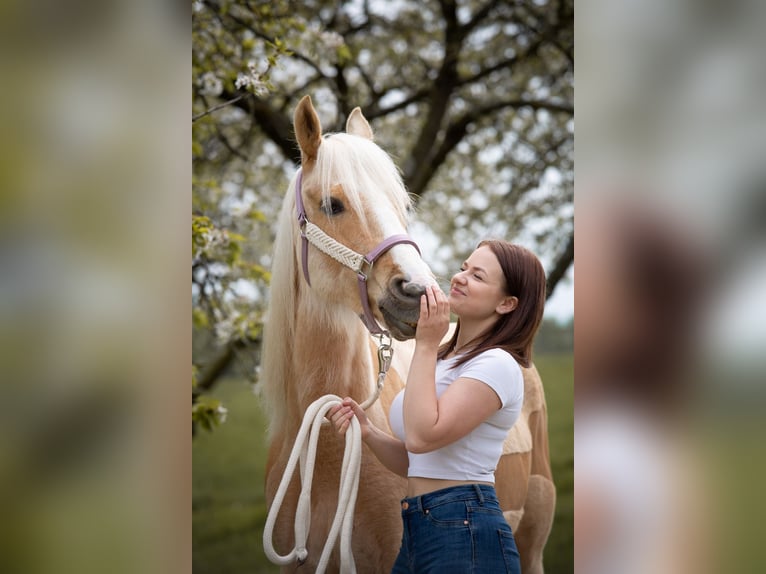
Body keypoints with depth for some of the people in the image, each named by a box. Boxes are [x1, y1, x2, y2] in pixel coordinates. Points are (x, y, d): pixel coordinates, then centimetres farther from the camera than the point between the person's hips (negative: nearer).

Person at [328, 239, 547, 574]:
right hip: (418, 528, 9)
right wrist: (367, 432, -3)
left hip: (464, 533, -9)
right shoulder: (444, 359, 15)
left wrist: (426, 345, -16)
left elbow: (422, 436, -23)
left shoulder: (497, 364, -12)